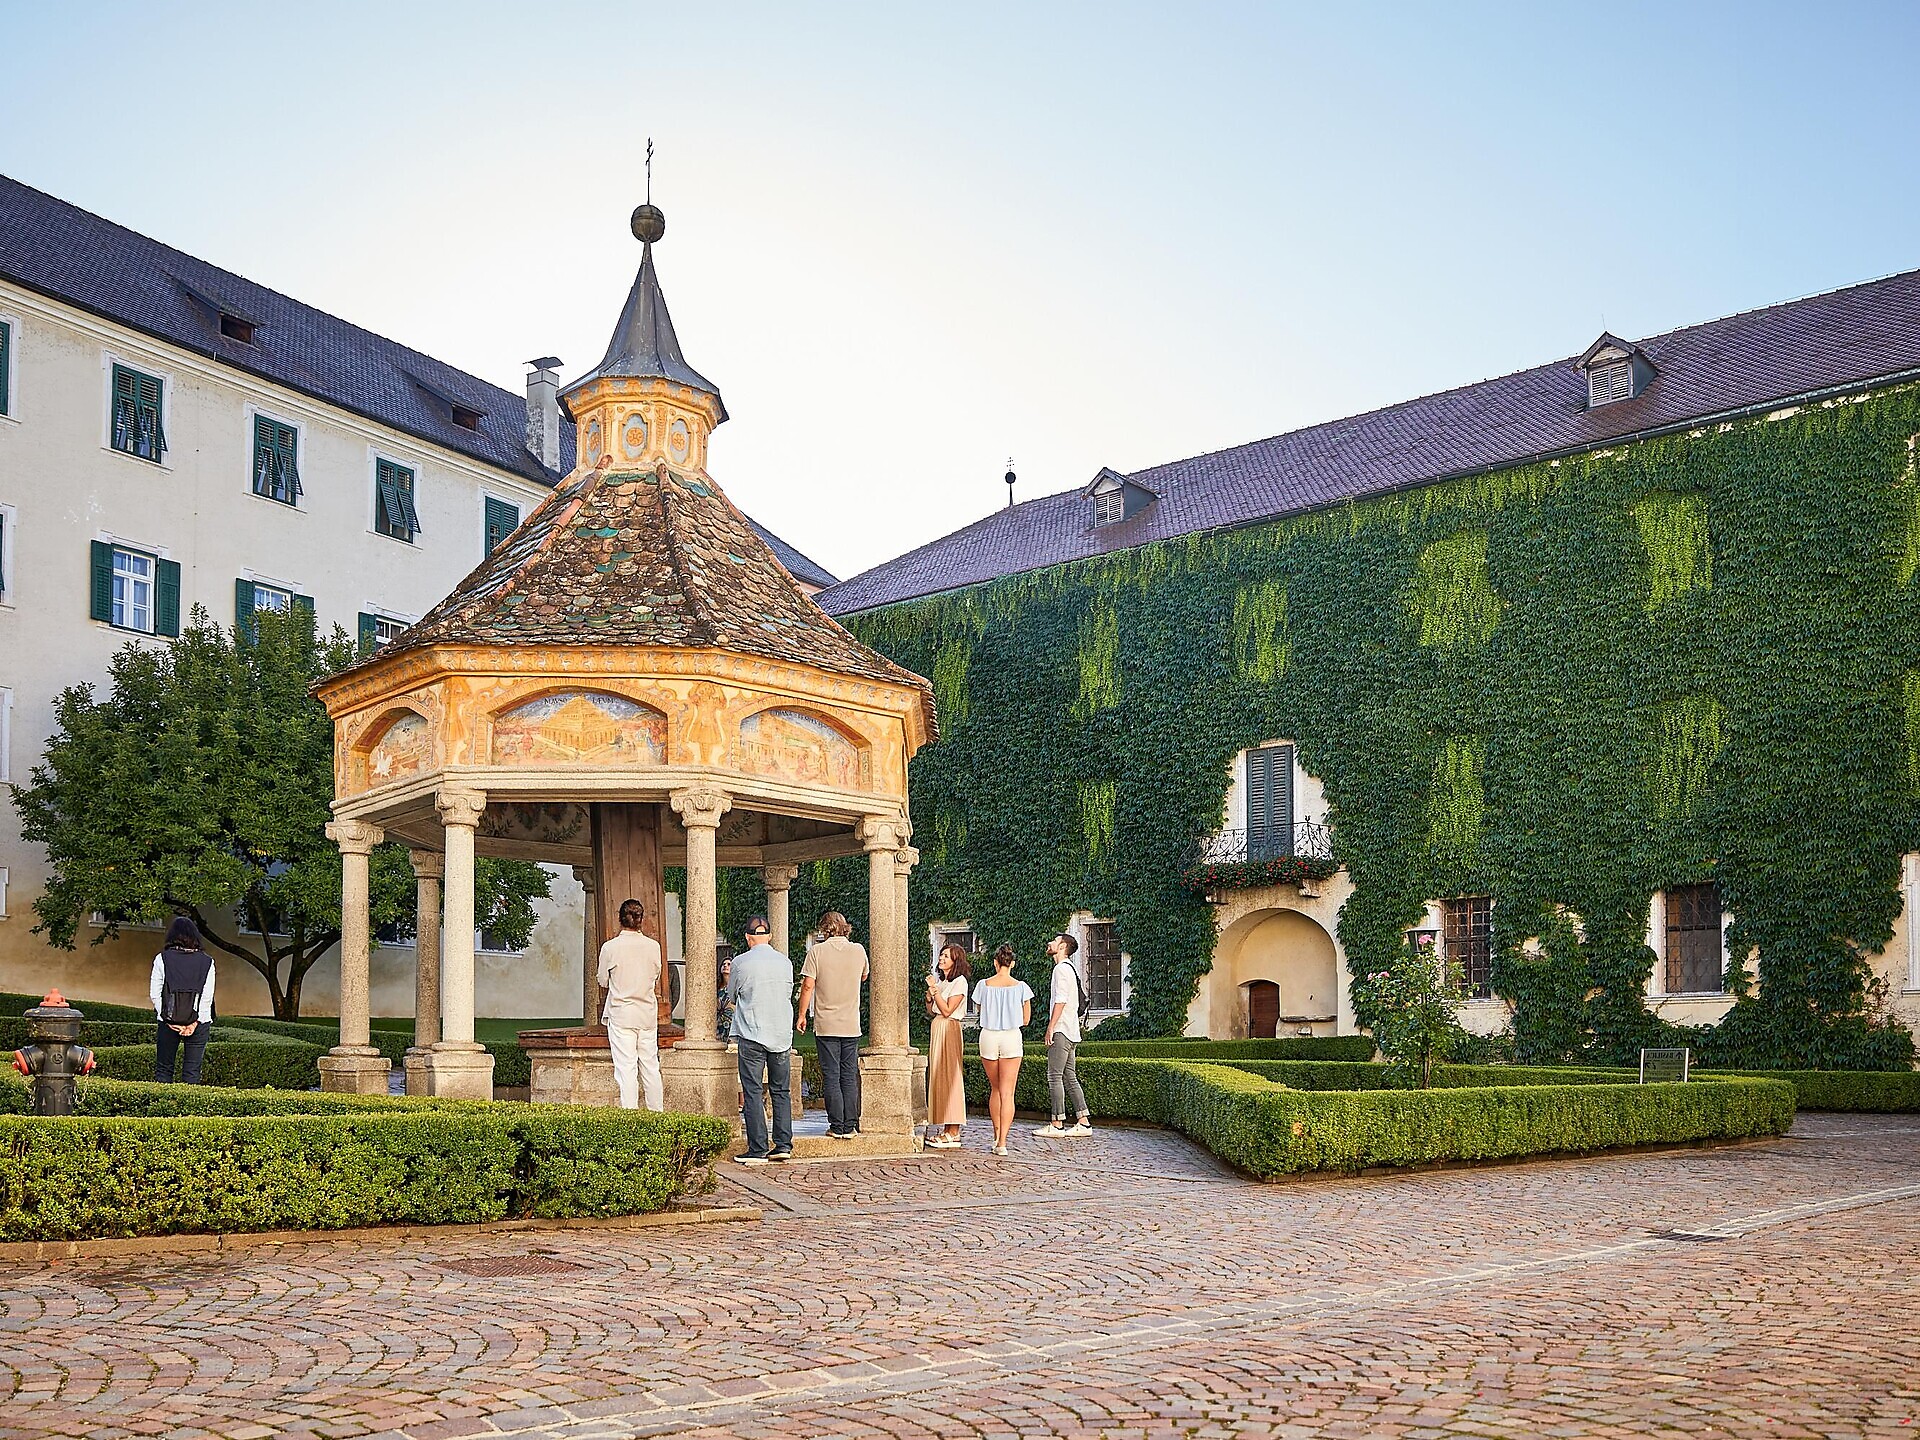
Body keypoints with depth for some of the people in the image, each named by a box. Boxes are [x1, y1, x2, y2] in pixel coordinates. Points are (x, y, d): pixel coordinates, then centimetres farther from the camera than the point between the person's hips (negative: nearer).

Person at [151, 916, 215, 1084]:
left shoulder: (162, 958, 0)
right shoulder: (207, 961, 2)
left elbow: (154, 993, -4)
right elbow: (207, 996, -4)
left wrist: (169, 1021, -4)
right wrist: (194, 1023, -4)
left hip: (168, 1020, 0)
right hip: (199, 1022, 0)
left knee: (163, 1068, 9)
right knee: (192, 1070, 3)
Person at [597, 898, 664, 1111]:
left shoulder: (610, 947, -9)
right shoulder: (653, 946, -1)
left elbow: (604, 983, 3)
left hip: (621, 1015, -3)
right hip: (648, 1014, 3)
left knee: (626, 1067, -2)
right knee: (650, 1065, 11)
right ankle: (657, 1112, 17)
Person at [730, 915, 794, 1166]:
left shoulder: (741, 962, -6)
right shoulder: (785, 962, 4)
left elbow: (732, 995, 9)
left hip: (752, 1035, -4)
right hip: (782, 1035, 4)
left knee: (753, 1092, -1)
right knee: (781, 1091, 11)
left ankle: (758, 1150, -3)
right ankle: (783, 1145, 11)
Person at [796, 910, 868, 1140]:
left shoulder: (817, 951, -6)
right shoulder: (859, 951, 2)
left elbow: (808, 985, -8)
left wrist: (802, 1015, 2)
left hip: (826, 1025, -2)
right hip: (852, 1025, 3)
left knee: (831, 1077, 1)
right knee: (850, 1077, 8)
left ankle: (837, 1126, 0)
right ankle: (850, 1126, 6)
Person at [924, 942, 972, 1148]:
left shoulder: (960, 982, -8)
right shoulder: (939, 980, 16)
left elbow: (947, 1010, -14)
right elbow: (930, 1011, 16)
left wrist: (935, 990, -13)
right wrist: (929, 993, 0)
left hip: (949, 1030, -9)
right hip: (936, 1028, 9)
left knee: (949, 1077, -9)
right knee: (938, 1078, 6)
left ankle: (953, 1133, -8)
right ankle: (947, 1130, 9)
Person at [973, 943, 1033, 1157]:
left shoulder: (984, 985, -1)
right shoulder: (1020, 987, -3)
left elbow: (981, 1012, 10)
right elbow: (1026, 1020, 3)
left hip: (988, 1036, 2)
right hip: (1011, 1037, -2)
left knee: (995, 1089, 20)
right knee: (1007, 1093, 0)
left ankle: (997, 1136, 26)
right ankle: (1002, 1141, -9)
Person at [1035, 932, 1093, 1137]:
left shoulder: (1061, 968, -10)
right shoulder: (1070, 969, 20)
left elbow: (1060, 1000, -18)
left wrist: (1050, 1028, -17)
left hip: (1061, 1031, -10)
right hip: (1071, 1032, 10)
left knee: (1055, 1076, -9)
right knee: (1069, 1077, 9)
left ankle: (1057, 1124, -10)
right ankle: (1083, 1122, 6)